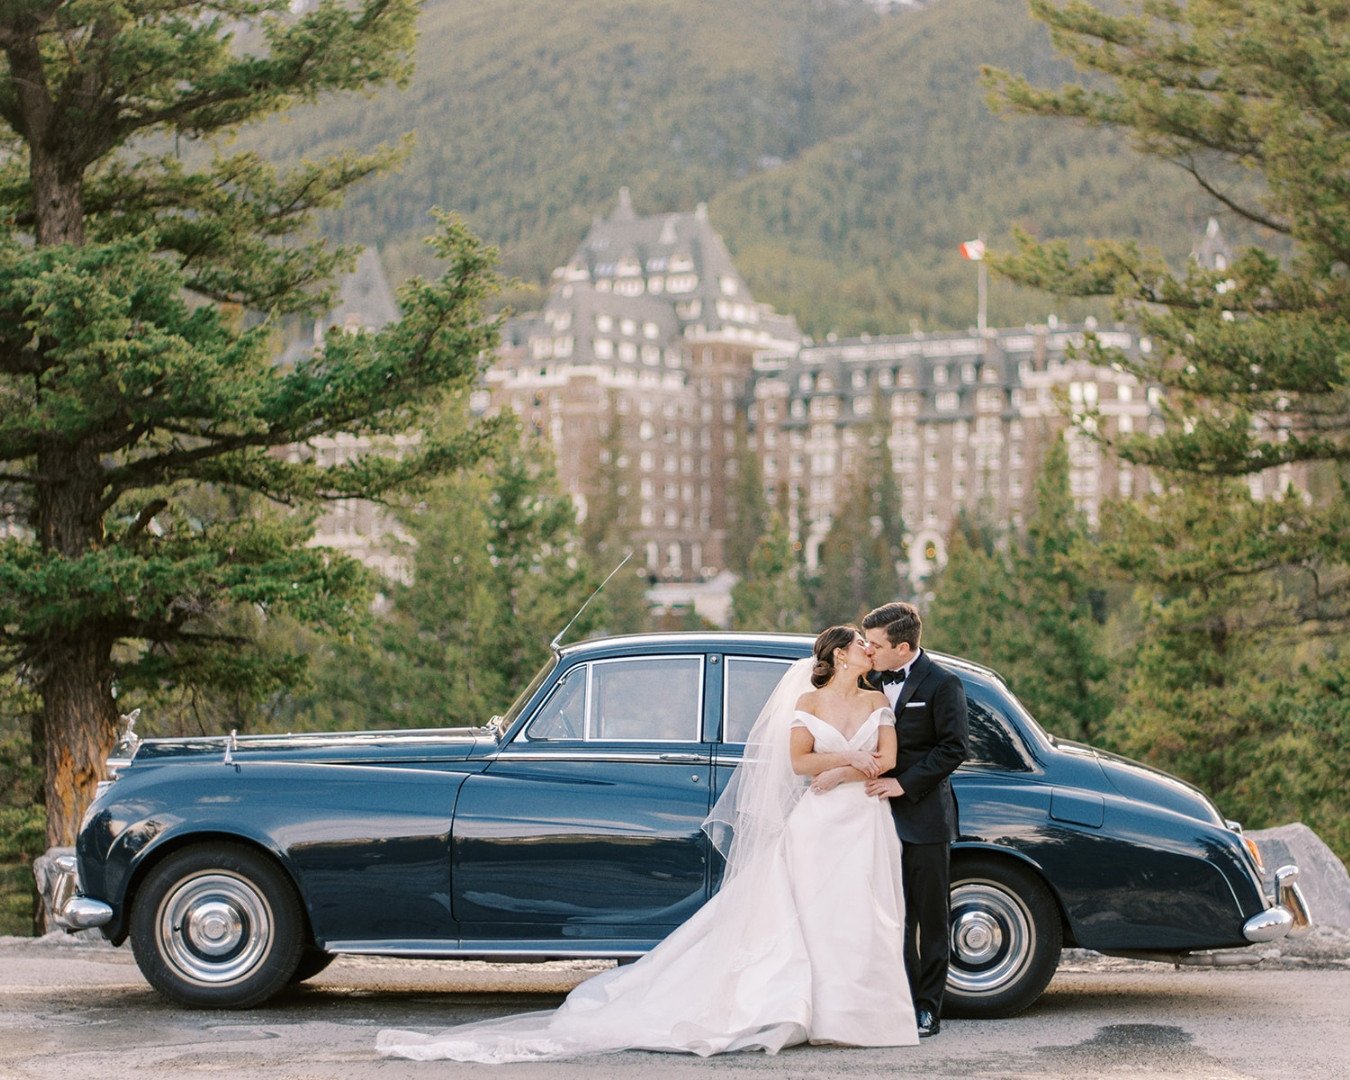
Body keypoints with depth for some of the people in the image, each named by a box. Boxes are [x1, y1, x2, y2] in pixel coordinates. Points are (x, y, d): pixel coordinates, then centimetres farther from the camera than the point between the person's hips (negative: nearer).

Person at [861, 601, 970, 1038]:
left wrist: (905, 783, -16)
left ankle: (928, 1009, 8)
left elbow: (955, 747, -12)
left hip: (925, 815, -5)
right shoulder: (872, 680, 8)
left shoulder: (942, 684, -9)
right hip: (884, 816, 5)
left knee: (931, 916, 3)